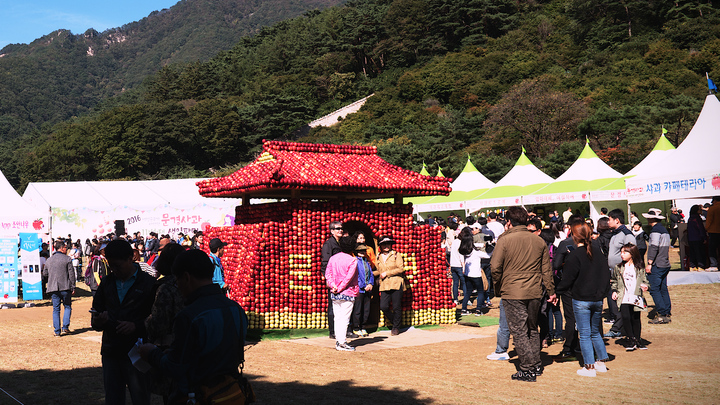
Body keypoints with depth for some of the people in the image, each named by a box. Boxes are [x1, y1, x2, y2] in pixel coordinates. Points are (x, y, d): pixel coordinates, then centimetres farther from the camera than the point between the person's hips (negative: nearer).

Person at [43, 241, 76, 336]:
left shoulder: (49, 260, 10)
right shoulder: (67, 259, -4)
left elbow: (44, 274, 17)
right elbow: (71, 274, -6)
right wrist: (73, 287, -1)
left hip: (53, 289, 4)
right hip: (65, 287, -4)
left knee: (56, 309, 6)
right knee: (67, 307, 10)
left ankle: (57, 331, 4)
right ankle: (65, 327, 0)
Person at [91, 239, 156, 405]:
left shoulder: (149, 284, -4)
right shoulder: (107, 283, 12)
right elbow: (96, 313, 16)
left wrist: (136, 326, -20)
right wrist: (97, 321, -7)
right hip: (110, 353, 5)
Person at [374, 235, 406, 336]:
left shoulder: (396, 255, 1)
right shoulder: (379, 257, 14)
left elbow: (401, 269, -7)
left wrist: (387, 273, -9)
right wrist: (371, 273, 9)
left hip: (396, 284, -4)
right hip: (384, 286, 4)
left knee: (396, 307, -1)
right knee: (383, 307, -7)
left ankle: (396, 328, 15)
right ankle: (395, 321, 17)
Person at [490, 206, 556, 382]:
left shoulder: (504, 240, -9)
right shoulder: (539, 241, 5)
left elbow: (495, 267, -11)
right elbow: (547, 270, 10)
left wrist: (497, 288, 4)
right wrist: (551, 291, 18)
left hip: (512, 293, -5)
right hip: (534, 293, 5)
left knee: (519, 331, 1)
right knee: (532, 329, 19)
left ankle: (527, 369, 1)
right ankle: (536, 365, 25)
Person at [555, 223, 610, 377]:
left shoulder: (574, 256, -13)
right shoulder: (598, 253, 5)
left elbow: (567, 279, -11)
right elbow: (606, 275, 13)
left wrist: (557, 291, 3)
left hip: (581, 300, -6)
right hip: (598, 299, 6)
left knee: (584, 334, 1)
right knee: (595, 332, 19)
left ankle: (590, 367, 1)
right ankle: (601, 362, 23)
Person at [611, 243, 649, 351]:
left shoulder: (640, 268, 5)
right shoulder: (618, 268, 8)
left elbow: (644, 280, 11)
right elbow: (614, 281, 17)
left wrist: (644, 286, -10)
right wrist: (614, 291, 5)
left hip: (636, 297, 0)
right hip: (623, 298, 0)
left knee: (636, 319, 5)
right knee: (625, 317, -14)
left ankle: (637, 339, 21)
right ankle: (631, 340, -4)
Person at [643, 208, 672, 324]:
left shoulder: (655, 230, -13)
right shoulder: (664, 230, 16)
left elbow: (654, 248, -20)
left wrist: (649, 263, -19)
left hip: (656, 266, -9)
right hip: (665, 265, 9)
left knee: (654, 289, -8)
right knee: (663, 289, 12)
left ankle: (662, 315, -11)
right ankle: (667, 314, 13)